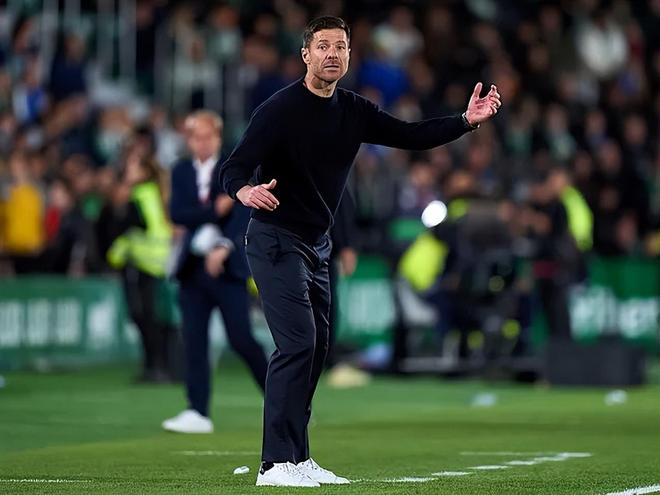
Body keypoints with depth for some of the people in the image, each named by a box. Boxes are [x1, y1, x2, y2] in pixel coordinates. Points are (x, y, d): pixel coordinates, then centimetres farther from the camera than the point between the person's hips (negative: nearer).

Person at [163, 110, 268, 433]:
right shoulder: (181, 172, 11)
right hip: (193, 269, 3)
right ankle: (198, 414, 0)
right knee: (193, 343, -2)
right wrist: (215, 210, -15)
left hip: (227, 267, -3)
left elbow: (242, 215, -12)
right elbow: (177, 214, -3)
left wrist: (224, 248, -26)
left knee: (241, 340, -6)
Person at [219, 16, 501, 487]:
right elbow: (234, 168, -23)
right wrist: (246, 190, -46)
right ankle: (275, 464, -18)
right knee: (297, 343, -18)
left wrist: (466, 121, -7)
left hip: (317, 244, 8)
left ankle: (298, 459, 20)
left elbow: (411, 136, 7)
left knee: (316, 347, 11)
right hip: (276, 241, -8)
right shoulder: (280, 109, -16)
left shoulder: (353, 111, 6)